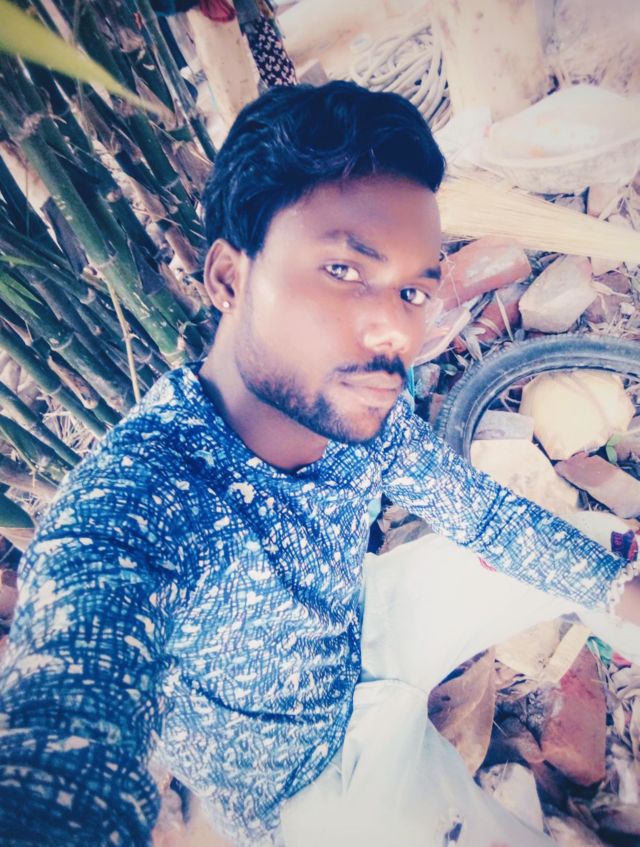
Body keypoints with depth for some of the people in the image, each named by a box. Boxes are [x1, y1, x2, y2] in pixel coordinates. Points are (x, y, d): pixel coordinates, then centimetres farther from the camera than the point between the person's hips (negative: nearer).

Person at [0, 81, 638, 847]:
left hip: (365, 635, 5)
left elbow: (478, 509, -6)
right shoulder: (125, 508, -38)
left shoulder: (354, 406, -20)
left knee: (568, 566, 6)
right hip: (307, 781, -4)